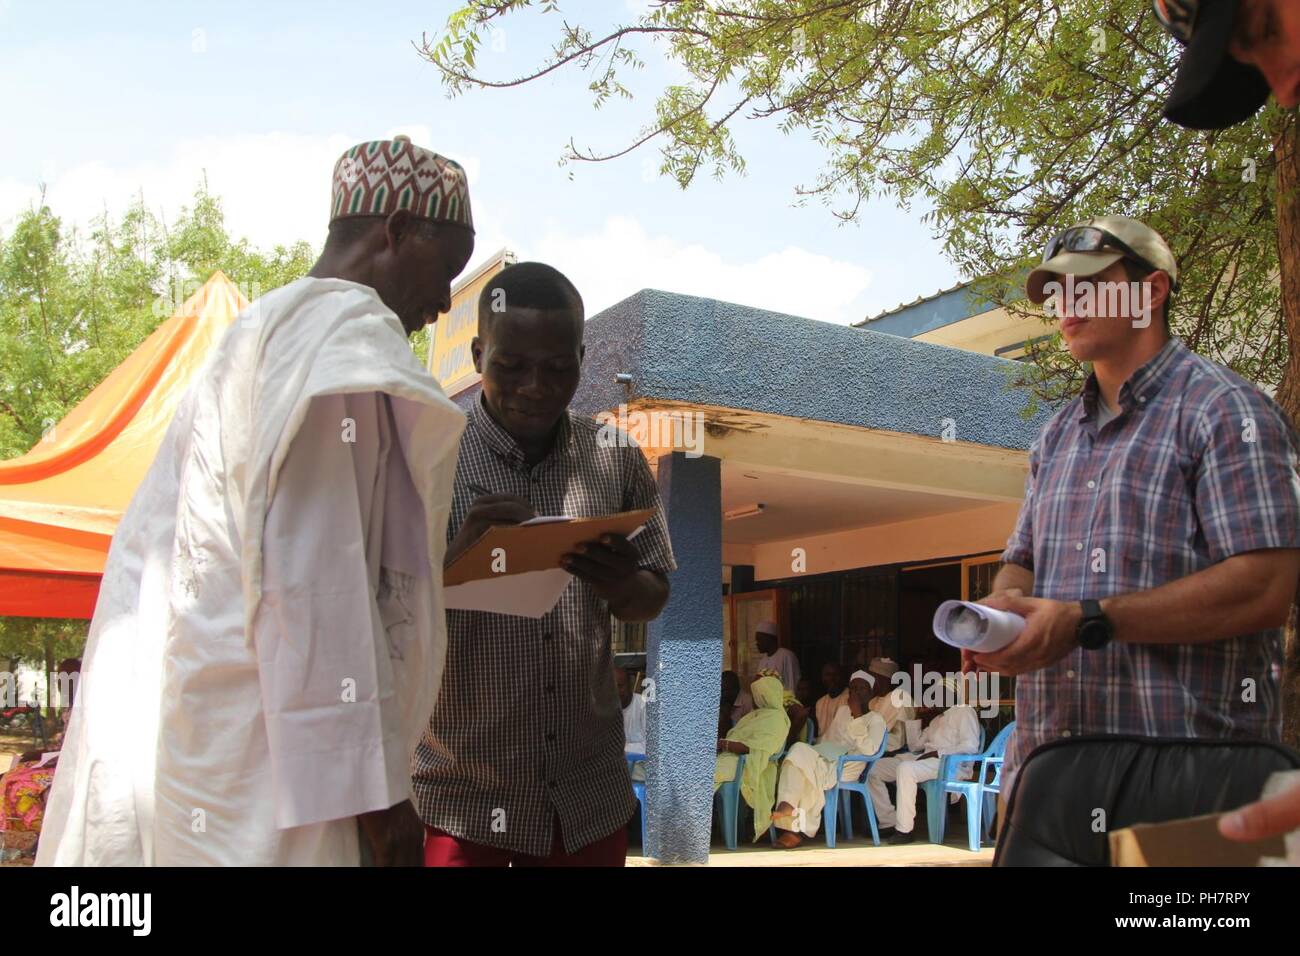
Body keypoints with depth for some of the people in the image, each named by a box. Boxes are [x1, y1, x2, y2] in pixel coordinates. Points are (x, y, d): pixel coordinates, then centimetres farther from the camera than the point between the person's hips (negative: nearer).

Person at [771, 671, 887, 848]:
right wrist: (812, 751, 7)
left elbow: (870, 750, -12)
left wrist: (857, 716, -13)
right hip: (826, 759, 5)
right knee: (799, 749, -28)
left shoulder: (875, 719, 7)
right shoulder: (842, 711, 27)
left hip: (846, 767, -5)